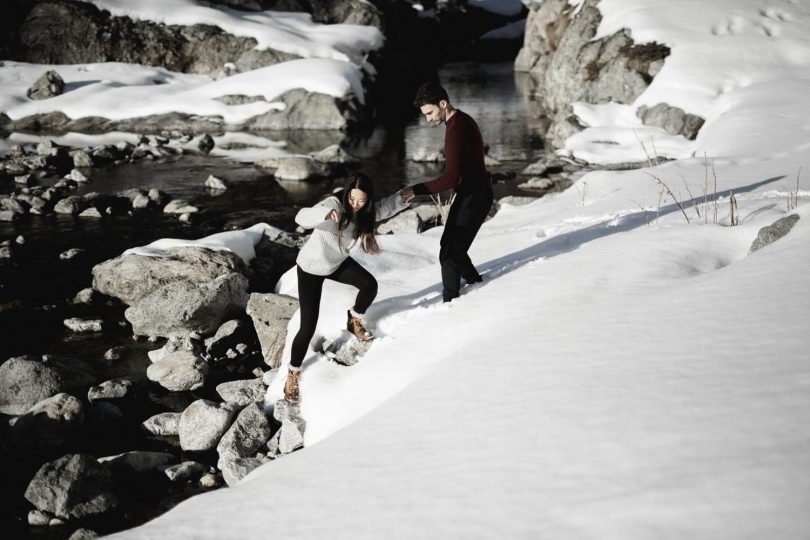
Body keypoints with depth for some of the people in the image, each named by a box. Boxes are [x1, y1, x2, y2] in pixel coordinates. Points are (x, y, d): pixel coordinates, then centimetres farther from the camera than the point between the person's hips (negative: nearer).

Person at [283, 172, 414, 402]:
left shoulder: (365, 212, -13)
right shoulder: (334, 204, -34)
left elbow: (382, 208, 9)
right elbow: (302, 217, -49)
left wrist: (401, 199, -11)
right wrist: (325, 213, -69)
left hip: (338, 262, 6)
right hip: (311, 267, -6)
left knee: (370, 284, -16)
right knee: (308, 327, -8)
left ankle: (354, 320, 16)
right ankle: (293, 374, 11)